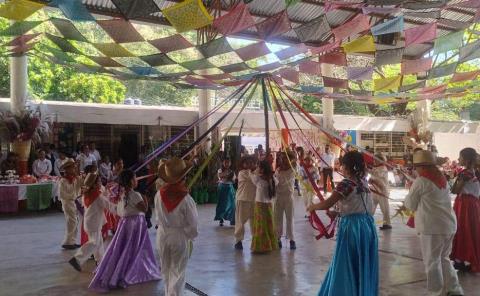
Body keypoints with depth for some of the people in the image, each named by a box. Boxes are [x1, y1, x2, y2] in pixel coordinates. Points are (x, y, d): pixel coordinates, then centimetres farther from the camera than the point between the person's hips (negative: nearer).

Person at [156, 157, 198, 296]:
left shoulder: (160, 195, -13)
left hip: (163, 235, 4)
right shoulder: (186, 198, -21)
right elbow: (193, 222, -12)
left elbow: (158, 218, -1)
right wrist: (191, 236, 4)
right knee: (178, 271, 9)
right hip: (180, 236, -4)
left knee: (166, 269, 22)